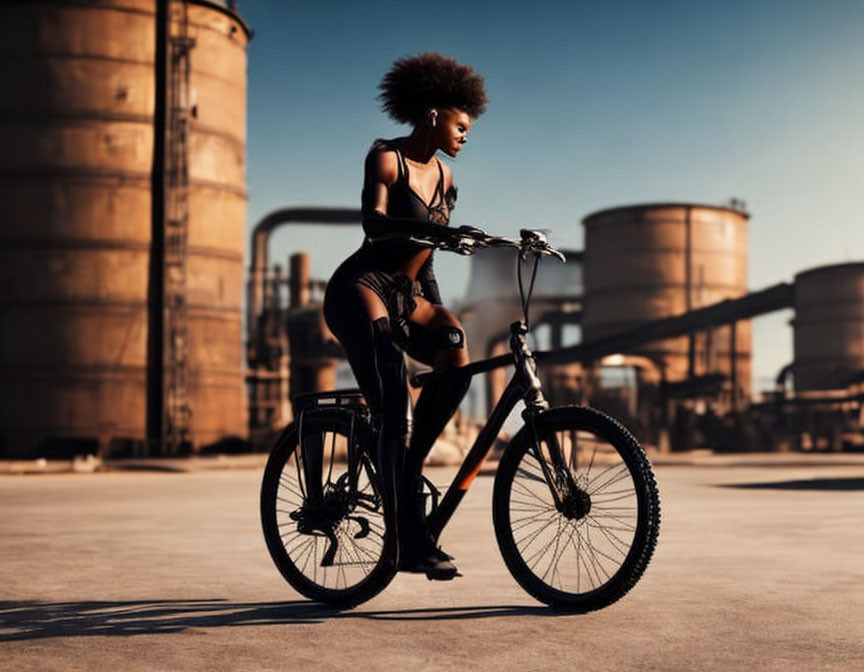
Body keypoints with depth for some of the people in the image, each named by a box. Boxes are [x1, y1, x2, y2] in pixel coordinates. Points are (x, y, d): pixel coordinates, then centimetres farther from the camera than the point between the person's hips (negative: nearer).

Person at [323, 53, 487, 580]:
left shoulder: (444, 176, 15)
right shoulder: (386, 159, -7)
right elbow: (374, 223, -26)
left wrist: (438, 316, 16)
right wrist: (436, 229, -41)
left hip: (405, 296, 7)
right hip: (361, 286, -7)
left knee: (456, 350, -24)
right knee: (394, 408, -22)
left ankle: (407, 471, -12)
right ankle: (412, 542, -25)